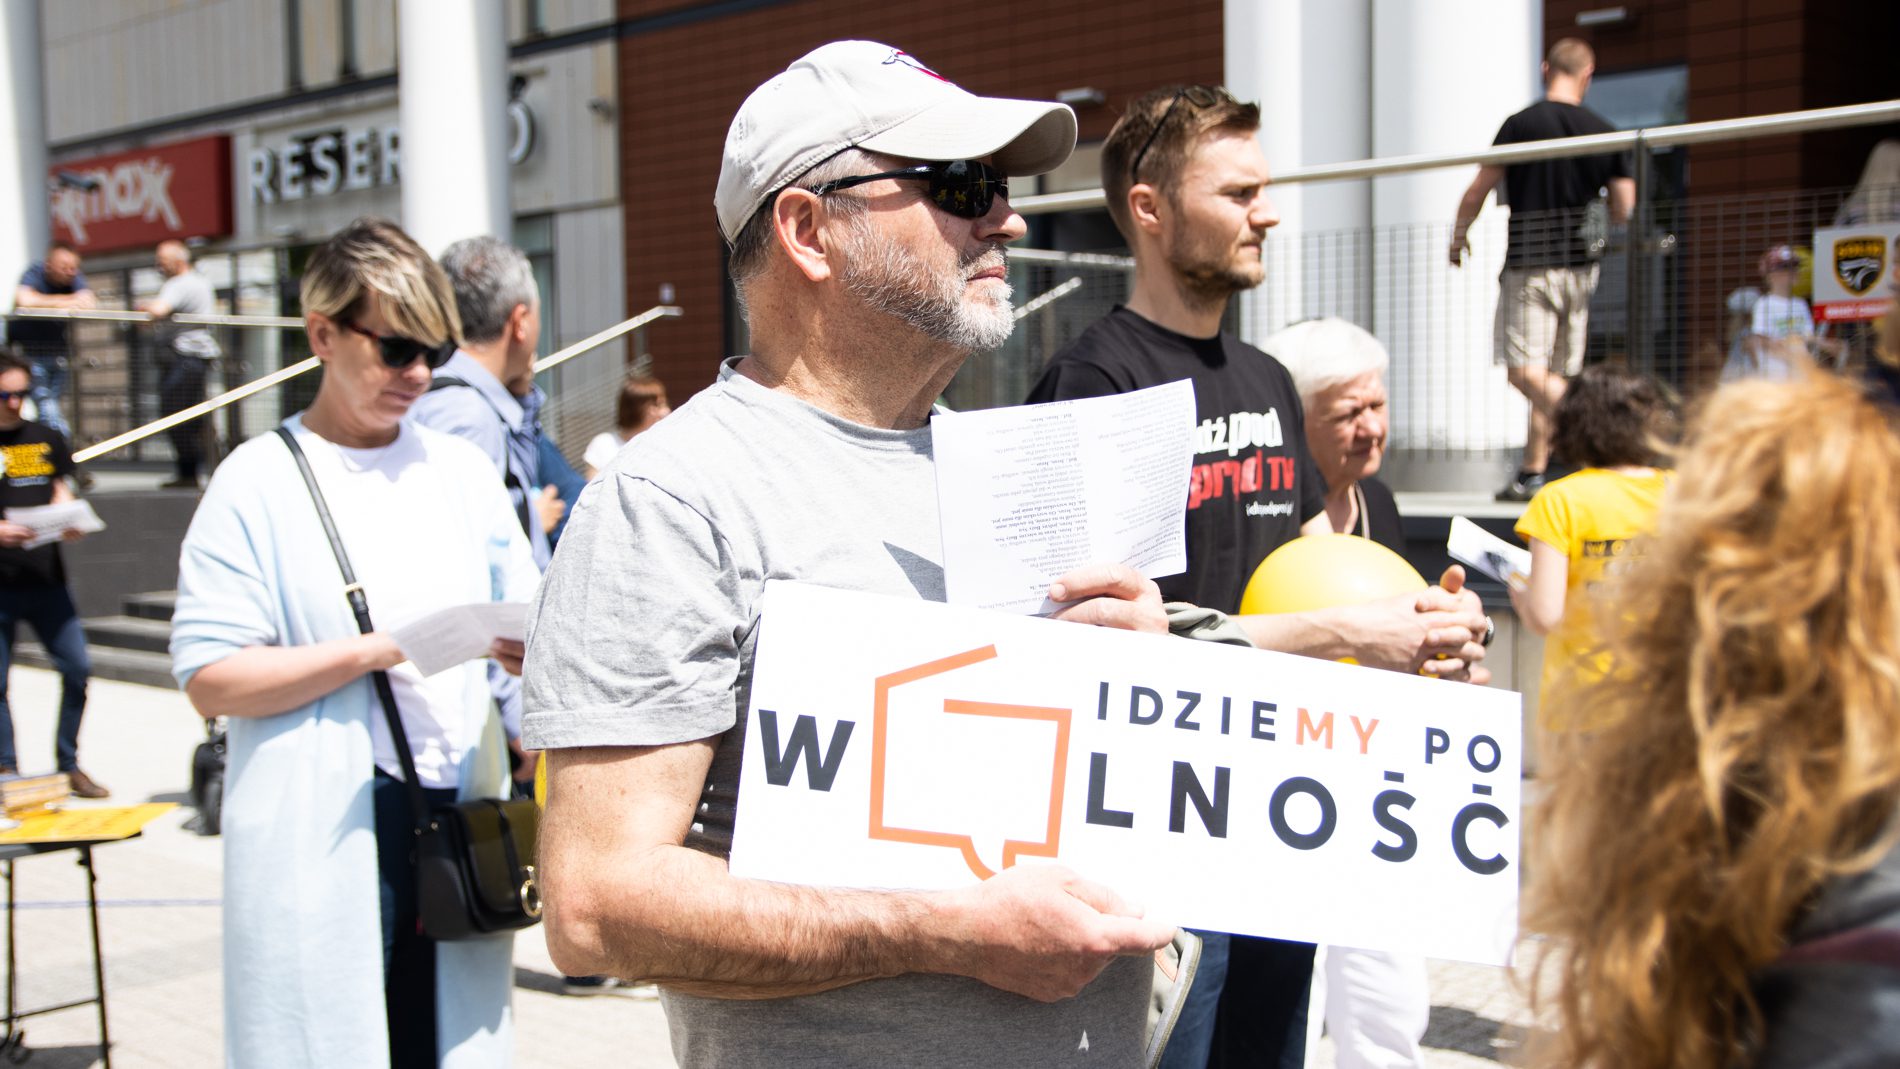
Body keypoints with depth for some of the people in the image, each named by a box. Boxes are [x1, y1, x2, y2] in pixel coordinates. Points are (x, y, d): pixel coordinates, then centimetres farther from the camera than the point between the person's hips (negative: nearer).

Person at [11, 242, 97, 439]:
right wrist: (61, 302, -22)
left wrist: (49, 301, -24)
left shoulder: (75, 279, -1)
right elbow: (25, 300, -33)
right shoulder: (34, 274, -13)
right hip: (28, 351, -5)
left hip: (57, 354, 5)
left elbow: (89, 302, -19)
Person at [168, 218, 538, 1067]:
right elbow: (209, 677, -8)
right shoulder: (258, 483, -2)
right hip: (325, 832, -4)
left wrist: (538, 645, -10)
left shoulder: (461, 470, 12)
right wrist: (378, 651, -18)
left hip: (457, 811, 4)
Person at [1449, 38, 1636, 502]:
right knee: (1552, 376, 10)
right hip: (1579, 264, 5)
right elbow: (1625, 210, 4)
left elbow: (1479, 189, -2)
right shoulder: (1604, 132, 4)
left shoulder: (1522, 124, -6)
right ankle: (1531, 474, 16)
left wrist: (1458, 237, 15)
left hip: (1530, 263, -5)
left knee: (1524, 368, -10)